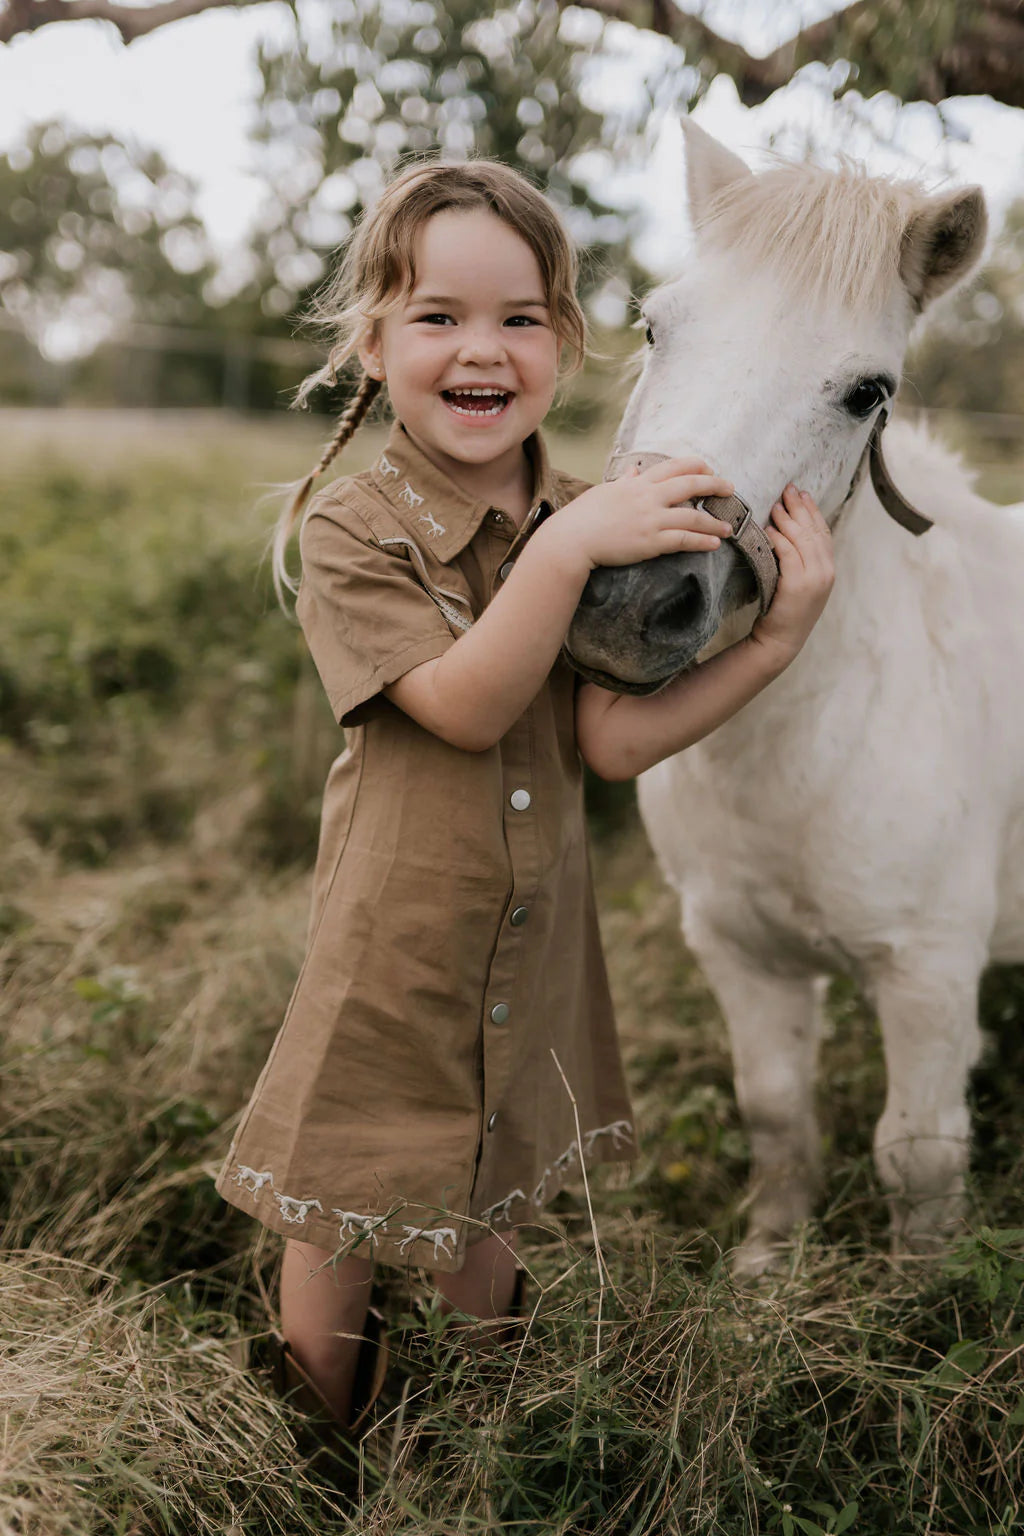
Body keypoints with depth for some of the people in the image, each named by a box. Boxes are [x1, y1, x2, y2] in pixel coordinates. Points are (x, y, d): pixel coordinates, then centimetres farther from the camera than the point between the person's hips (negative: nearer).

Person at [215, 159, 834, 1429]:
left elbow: (614, 739, -11)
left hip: (532, 946, 4)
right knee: (339, 1226, 11)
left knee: (490, 1201, 22)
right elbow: (465, 708, -24)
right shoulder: (348, 533, -14)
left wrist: (779, 634, -21)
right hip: (390, 952, -4)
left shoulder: (589, 521, -1)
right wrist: (565, 553, -35)